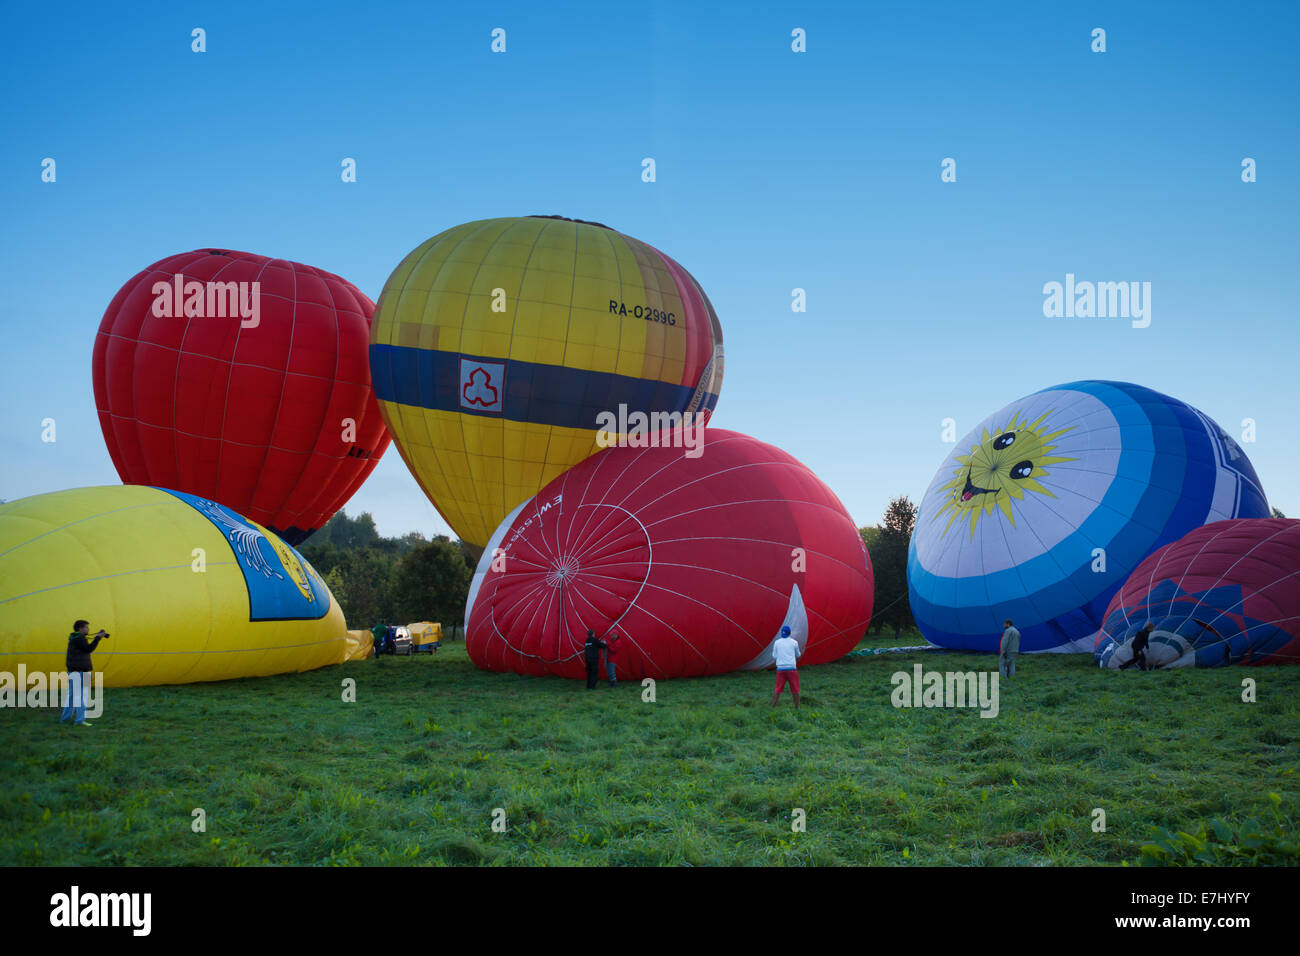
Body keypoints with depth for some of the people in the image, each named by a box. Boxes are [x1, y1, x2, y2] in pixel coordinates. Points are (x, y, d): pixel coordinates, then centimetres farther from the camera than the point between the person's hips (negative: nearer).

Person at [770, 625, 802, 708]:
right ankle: (797, 708, 10)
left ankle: (773, 707, 1)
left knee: (778, 689, 7)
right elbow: (798, 655, 13)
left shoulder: (777, 642, 4)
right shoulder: (794, 642, 1)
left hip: (780, 668, 2)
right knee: (795, 689, 7)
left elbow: (774, 655, 9)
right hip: (791, 668, -2)